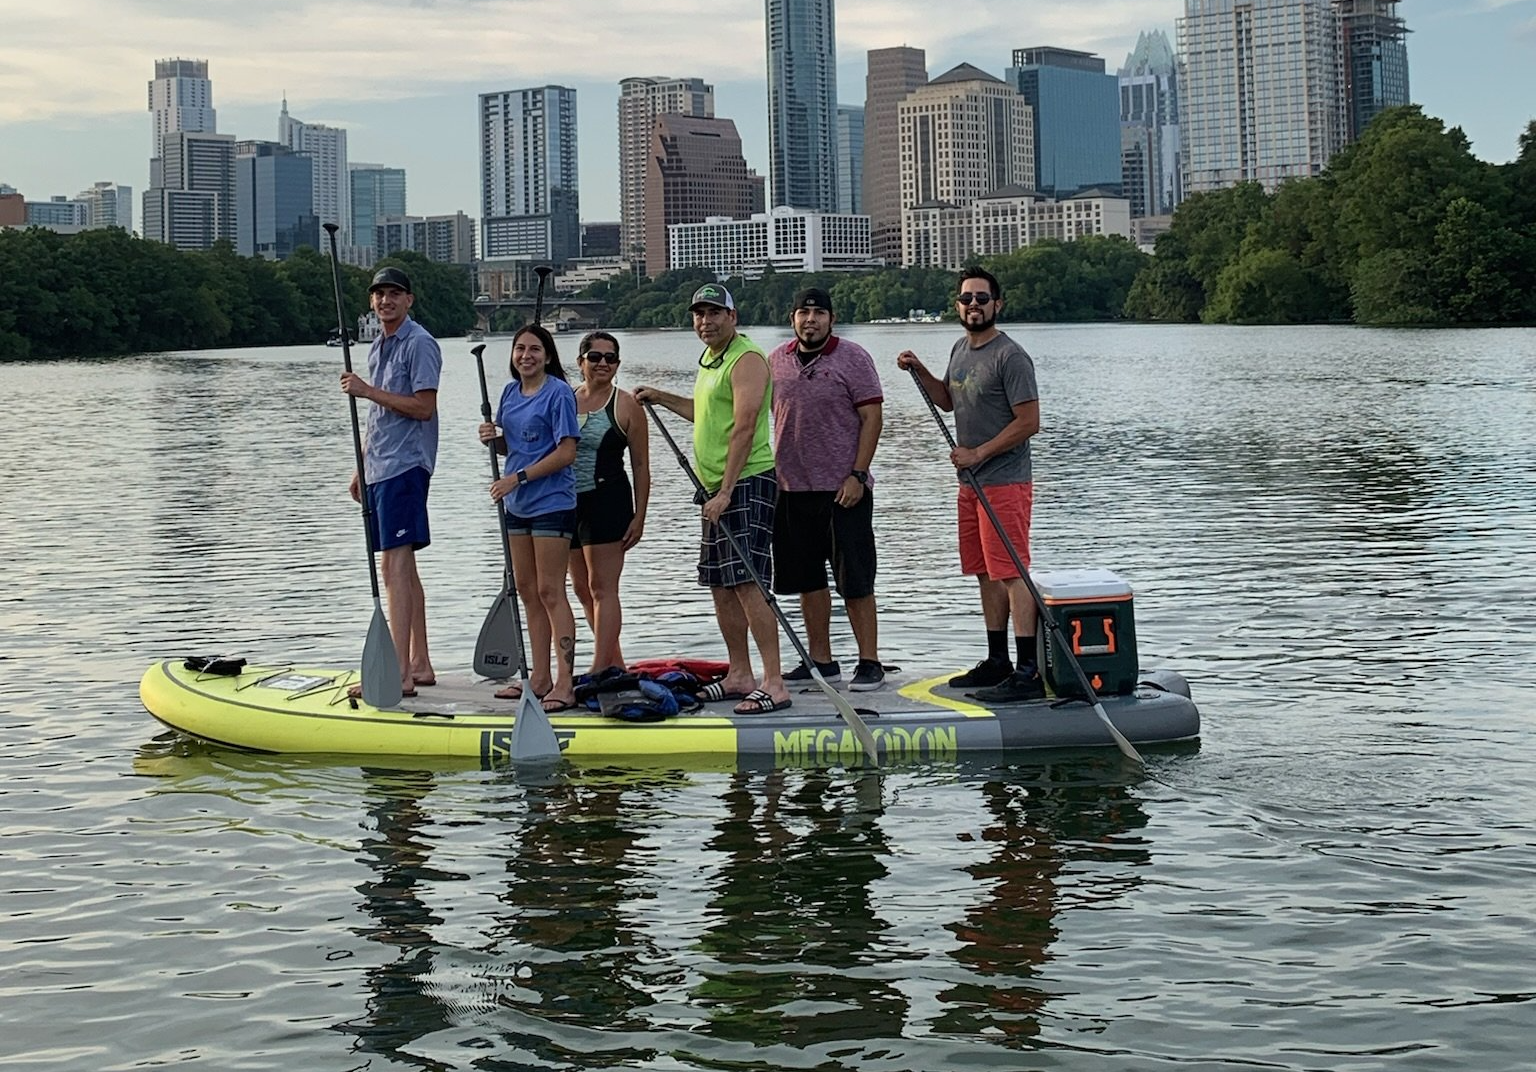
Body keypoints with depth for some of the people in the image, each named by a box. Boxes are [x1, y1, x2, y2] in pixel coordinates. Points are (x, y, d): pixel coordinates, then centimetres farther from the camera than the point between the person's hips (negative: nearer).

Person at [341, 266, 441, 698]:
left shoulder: (420, 344, -9)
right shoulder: (378, 346, 19)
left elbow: (423, 407, -17)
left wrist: (368, 390, -17)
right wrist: (361, 468, 23)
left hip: (405, 466, -10)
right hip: (380, 468, 10)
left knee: (396, 565, -15)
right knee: (401, 567, 12)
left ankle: (400, 674, -19)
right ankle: (420, 664, 19)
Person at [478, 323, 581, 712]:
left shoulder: (559, 393, -11)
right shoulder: (510, 392, 11)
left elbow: (565, 453, -16)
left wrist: (518, 478, -19)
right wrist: (493, 439, -2)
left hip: (552, 503, -8)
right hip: (516, 504, 8)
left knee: (550, 592, -8)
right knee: (527, 591, 11)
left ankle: (564, 683, -6)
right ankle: (539, 677, 19)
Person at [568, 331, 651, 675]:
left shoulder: (625, 405, -4)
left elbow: (641, 466, -3)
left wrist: (639, 516, -8)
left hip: (608, 501, -6)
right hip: (568, 502, 6)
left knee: (602, 587, -8)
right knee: (582, 588, 11)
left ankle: (599, 669, -8)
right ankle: (615, 663, 22)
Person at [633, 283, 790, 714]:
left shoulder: (746, 359, -13)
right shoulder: (709, 358, 18)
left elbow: (744, 428, -20)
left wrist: (725, 493, -24)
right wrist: (662, 397, 33)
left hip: (747, 483, -10)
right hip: (718, 488, 10)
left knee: (746, 582, -15)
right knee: (720, 585, 12)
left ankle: (774, 684, -17)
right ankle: (739, 675, 21)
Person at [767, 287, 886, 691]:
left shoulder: (852, 358, -4)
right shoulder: (776, 361, 11)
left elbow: (871, 418, -6)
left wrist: (857, 475, -14)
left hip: (843, 489, -5)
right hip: (791, 488, 5)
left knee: (854, 580, -3)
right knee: (808, 578, 10)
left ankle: (870, 663, 3)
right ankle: (820, 660, 19)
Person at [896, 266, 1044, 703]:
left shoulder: (1010, 356, -14)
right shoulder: (961, 350, 14)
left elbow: (1028, 422, -17)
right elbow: (948, 400, 30)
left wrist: (978, 454, -17)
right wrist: (919, 371, 14)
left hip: (1005, 483, -9)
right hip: (971, 483, 9)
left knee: (1011, 573, -12)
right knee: (987, 574, 14)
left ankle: (1029, 672, -14)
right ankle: (997, 662, 23)